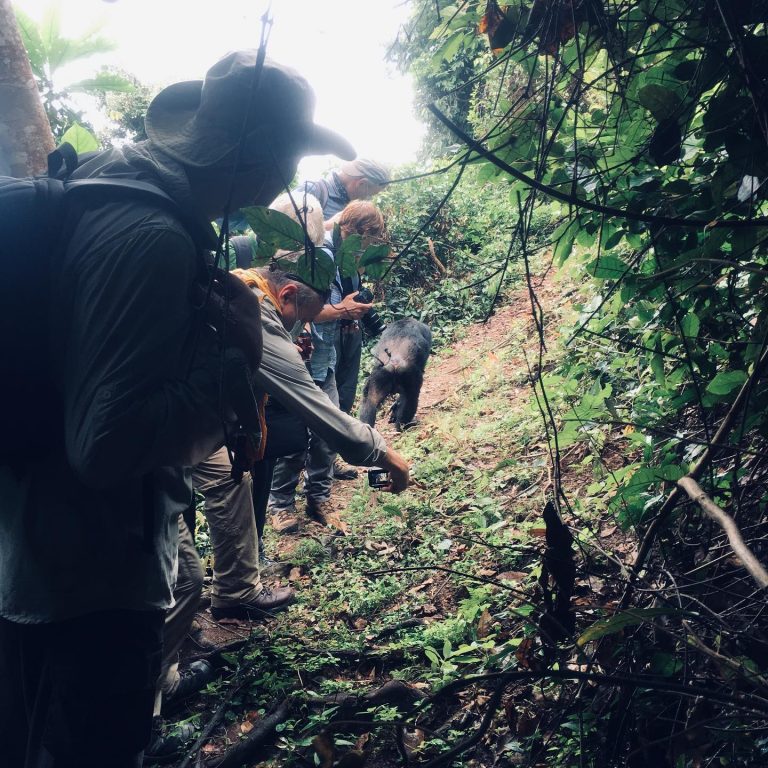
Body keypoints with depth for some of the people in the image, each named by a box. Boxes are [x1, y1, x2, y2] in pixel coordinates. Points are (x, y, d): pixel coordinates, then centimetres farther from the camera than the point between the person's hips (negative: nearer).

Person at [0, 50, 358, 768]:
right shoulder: (152, 240, -25)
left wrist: (226, 335, 2)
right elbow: (109, 445, -30)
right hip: (92, 588, -9)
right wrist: (233, 354, -21)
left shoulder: (111, 189, 5)